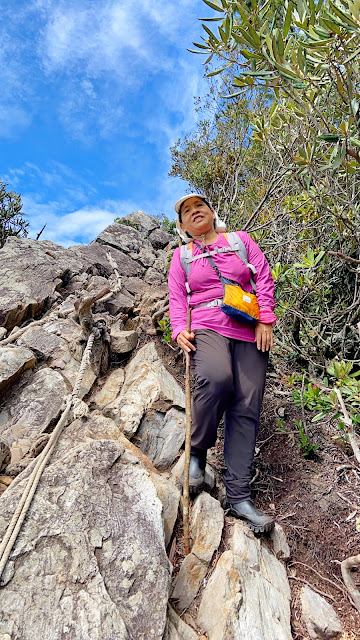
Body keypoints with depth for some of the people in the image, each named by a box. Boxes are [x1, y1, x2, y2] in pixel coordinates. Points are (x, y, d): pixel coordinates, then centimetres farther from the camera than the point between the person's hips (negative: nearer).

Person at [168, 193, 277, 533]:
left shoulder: (241, 240, 19)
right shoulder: (182, 255, 20)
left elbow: (264, 278, 11)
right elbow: (176, 298, 12)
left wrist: (265, 319, -2)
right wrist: (179, 329, -7)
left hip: (248, 331, 2)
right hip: (205, 328, -1)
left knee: (246, 408, -7)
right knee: (215, 378, -34)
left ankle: (238, 495, 2)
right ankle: (197, 452, -8)